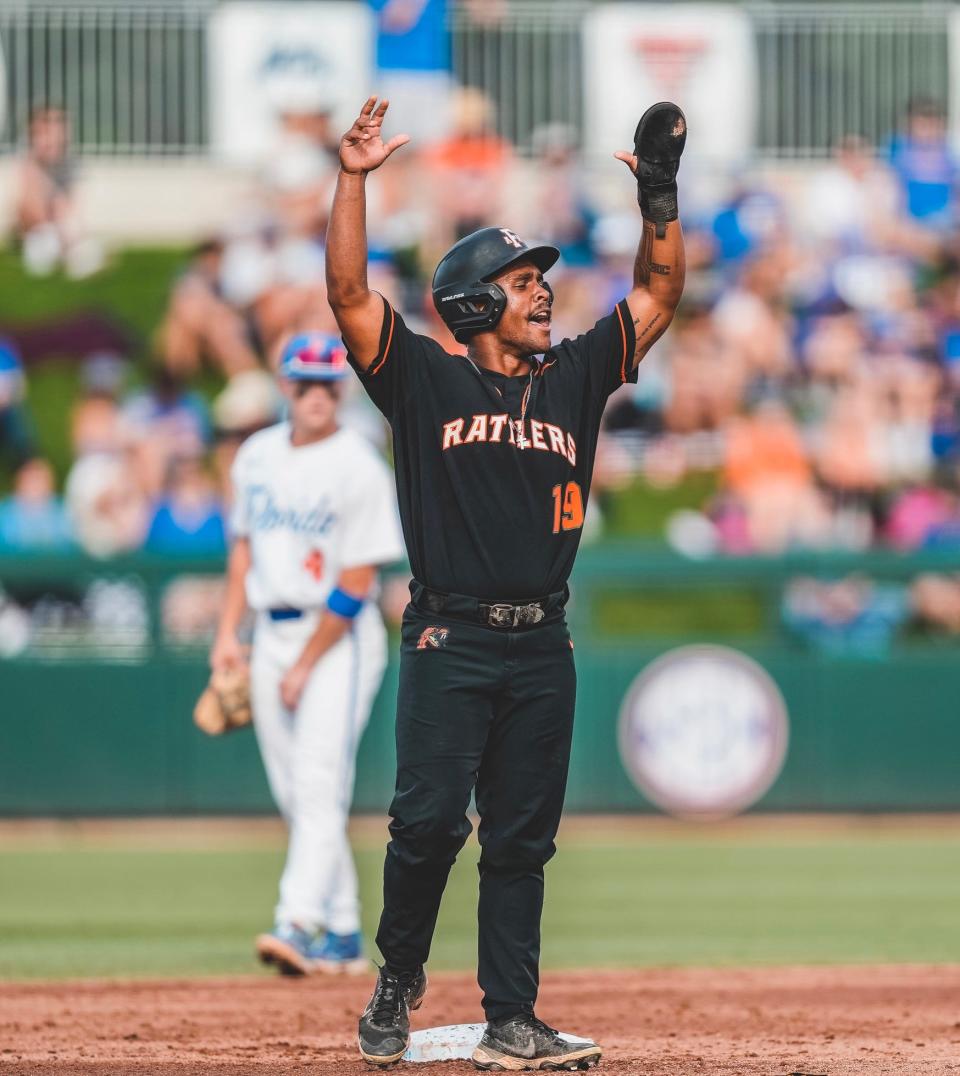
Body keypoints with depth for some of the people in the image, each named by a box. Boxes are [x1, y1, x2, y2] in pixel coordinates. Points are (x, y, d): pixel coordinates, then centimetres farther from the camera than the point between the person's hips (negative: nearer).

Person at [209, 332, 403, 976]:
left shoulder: (359, 468, -12)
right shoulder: (257, 456, 9)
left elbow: (356, 584, -14)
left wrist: (305, 665, -15)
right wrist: (229, 632, 9)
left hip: (340, 636, -7)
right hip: (272, 632, 7)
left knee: (319, 784, -17)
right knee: (294, 795, 7)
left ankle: (298, 925, -28)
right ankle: (344, 936, 14)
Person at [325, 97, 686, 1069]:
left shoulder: (574, 379, 14)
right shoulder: (426, 379, 3)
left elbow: (657, 294, 14)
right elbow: (349, 291, -7)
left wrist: (659, 195, 2)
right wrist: (353, 180, -15)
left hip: (541, 650, 4)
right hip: (448, 643, -4)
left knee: (521, 840, 4)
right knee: (429, 821, -11)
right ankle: (398, 982, 11)